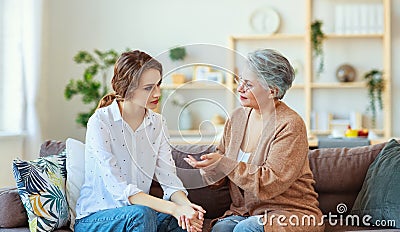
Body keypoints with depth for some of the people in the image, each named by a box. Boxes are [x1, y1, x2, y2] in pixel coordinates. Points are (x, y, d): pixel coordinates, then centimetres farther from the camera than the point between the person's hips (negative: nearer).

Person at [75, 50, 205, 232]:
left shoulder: (157, 124, 3)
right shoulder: (100, 122, -16)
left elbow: (169, 179, -3)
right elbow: (118, 189, -23)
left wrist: (185, 204, -26)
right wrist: (174, 208, -31)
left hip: (136, 214, 4)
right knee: (142, 214, -34)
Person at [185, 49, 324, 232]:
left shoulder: (290, 125, -14)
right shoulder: (237, 117, 6)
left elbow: (271, 182, -22)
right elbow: (220, 178, 10)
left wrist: (224, 164, -25)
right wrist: (209, 167, -13)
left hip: (292, 214, -4)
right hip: (243, 212, 4)